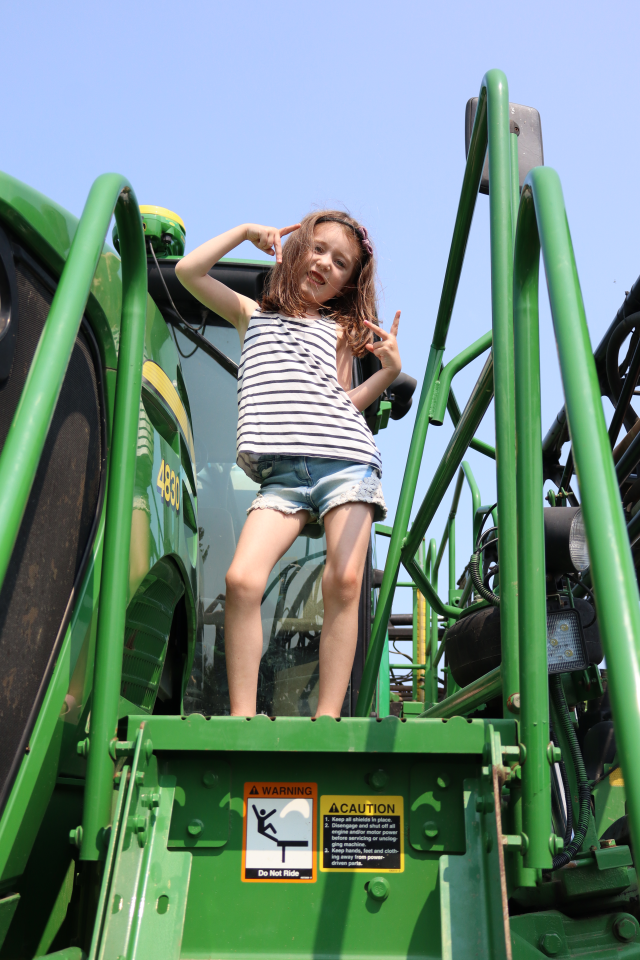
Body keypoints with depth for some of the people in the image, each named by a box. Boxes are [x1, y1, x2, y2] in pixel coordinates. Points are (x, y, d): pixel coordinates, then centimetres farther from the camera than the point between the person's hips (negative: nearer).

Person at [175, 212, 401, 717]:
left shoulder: (341, 329, 25)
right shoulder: (253, 313, 26)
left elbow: (345, 403, 15)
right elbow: (188, 271, 17)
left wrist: (390, 370, 0)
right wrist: (246, 231, 22)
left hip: (347, 459, 1)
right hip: (283, 472, 0)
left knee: (344, 582, -15)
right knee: (242, 580, -19)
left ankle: (328, 718, -8)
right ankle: (242, 716, -10)